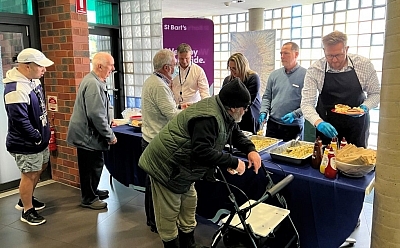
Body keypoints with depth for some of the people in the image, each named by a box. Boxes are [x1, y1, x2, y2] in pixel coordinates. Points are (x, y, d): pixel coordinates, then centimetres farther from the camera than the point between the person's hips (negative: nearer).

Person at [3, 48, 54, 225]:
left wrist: (42, 136, 14)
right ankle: (27, 211, 23)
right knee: (29, 175, 4)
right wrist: (37, 138, -18)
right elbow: (20, 121, -29)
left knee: (40, 168, 23)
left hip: (39, 139, 10)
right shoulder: (16, 90, -28)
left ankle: (26, 199, 43)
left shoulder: (33, 80, 3)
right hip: (26, 144, -10)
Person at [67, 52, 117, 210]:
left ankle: (92, 191, 38)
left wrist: (108, 119, 18)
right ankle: (88, 199, 20)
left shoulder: (93, 80, 10)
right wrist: (110, 136, -21)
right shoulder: (93, 85, -25)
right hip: (88, 135, -10)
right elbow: (96, 115, -28)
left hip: (86, 133, 11)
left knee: (94, 165, 22)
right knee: (92, 166, 4)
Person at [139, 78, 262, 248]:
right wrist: (233, 162, -27)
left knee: (189, 204, 19)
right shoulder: (209, 117, -30)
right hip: (166, 165, -11)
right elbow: (202, 151, -35)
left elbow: (235, 133, 17)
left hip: (182, 166, 11)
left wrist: (250, 150, -1)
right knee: (169, 213, 3)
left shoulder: (223, 112, 3)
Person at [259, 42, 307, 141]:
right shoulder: (274, 74, 9)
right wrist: (264, 112, -1)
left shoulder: (305, 75, -7)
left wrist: (295, 114, -18)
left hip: (294, 126, -4)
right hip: (272, 124, 4)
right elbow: (267, 97, 14)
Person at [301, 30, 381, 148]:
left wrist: (365, 107, -16)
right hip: (327, 126, -1)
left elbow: (375, 93, 4)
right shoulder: (314, 70, -13)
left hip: (356, 126, 1)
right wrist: (319, 123, -31)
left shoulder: (364, 65, -9)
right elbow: (307, 103, -15)